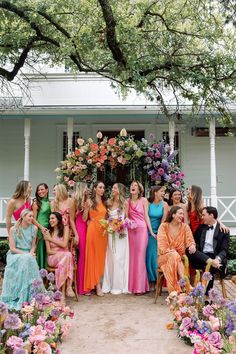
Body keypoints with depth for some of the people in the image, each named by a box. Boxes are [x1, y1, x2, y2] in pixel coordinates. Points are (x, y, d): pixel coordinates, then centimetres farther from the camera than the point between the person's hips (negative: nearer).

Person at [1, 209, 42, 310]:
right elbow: (12, 248, -7)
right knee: (24, 260, -34)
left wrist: (30, 253, -12)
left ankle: (31, 296, -26)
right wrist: (25, 254, -18)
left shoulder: (34, 229, 6)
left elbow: (33, 245, 9)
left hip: (28, 255, 3)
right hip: (15, 255, -2)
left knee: (29, 260, -32)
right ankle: (19, 298, -28)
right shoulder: (13, 229, -4)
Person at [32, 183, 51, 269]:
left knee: (46, 252, 9)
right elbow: (34, 219, -5)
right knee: (39, 250, -1)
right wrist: (41, 227, -14)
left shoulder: (50, 203, 10)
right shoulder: (36, 203, -2)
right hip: (39, 230, -4)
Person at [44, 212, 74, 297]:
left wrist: (50, 239, -4)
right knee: (67, 255, -33)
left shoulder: (65, 228, 6)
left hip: (65, 256, 1)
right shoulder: (48, 232, 6)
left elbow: (64, 244, -5)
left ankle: (63, 290, -34)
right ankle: (68, 287, -33)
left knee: (68, 255, -37)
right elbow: (49, 251, 1)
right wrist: (61, 253, -13)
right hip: (53, 258, -1)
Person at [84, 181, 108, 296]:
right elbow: (84, 219, -3)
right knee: (93, 256, -2)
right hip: (93, 230, -5)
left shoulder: (104, 202, 14)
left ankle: (97, 282, 15)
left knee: (101, 256, 6)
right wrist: (86, 208, -17)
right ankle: (97, 284, 3)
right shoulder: (90, 201, -1)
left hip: (103, 231, 5)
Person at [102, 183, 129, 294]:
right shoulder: (109, 202, 11)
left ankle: (118, 286, 8)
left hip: (121, 233, -4)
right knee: (110, 258, 6)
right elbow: (107, 217, 13)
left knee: (119, 258, -1)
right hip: (111, 232, 4)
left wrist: (122, 226, -15)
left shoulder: (124, 203, -1)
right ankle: (109, 285, 15)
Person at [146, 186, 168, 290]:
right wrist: (152, 233, -9)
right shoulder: (148, 203, -2)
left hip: (159, 233, 1)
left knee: (157, 256, 1)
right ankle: (151, 282, 13)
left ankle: (158, 281, 13)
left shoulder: (164, 204, 2)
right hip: (148, 233, -1)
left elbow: (164, 220, -2)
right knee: (149, 256, 2)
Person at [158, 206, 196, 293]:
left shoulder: (185, 227, 5)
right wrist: (170, 251, -28)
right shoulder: (164, 226, 0)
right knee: (174, 255, -34)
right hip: (165, 257, -1)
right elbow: (161, 244, -10)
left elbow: (190, 240, -6)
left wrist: (192, 246, -30)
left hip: (180, 257, 1)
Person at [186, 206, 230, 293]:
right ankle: (211, 262, -35)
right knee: (189, 251, -28)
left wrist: (218, 259, -27)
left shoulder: (223, 230, 2)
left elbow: (224, 250, -5)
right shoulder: (201, 227, 16)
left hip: (215, 257, -3)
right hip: (201, 257, 3)